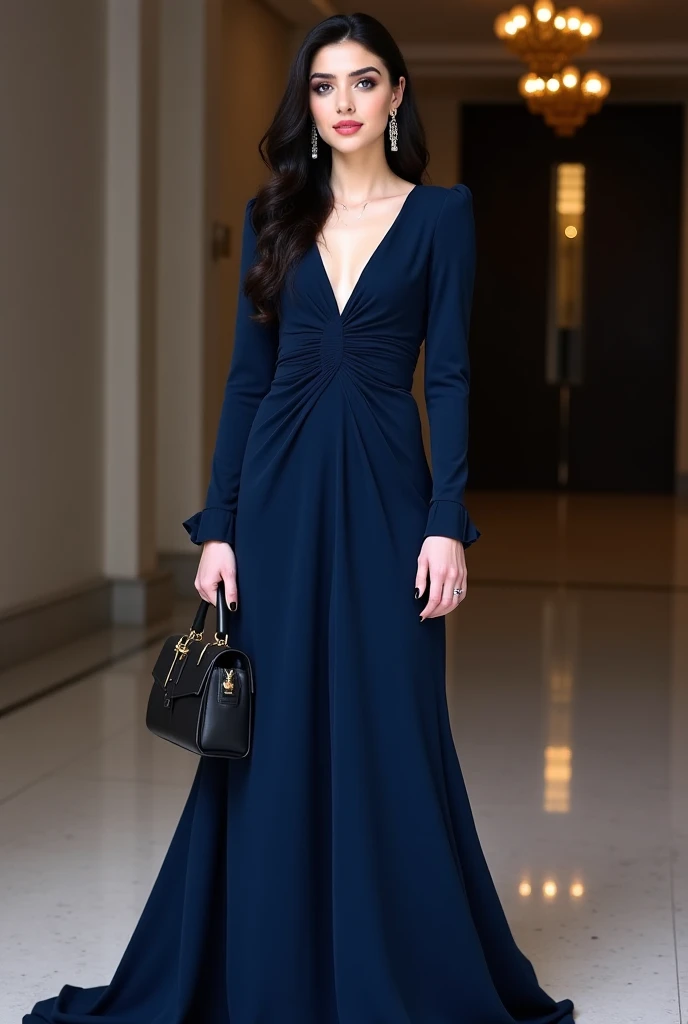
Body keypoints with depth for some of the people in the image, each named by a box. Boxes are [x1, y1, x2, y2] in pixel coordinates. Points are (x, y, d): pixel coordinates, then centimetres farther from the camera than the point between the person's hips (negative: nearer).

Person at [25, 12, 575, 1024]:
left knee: (392, 732, 1)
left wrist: (448, 523, -12)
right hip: (281, 489, 2)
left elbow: (449, 376, -3)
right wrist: (218, 526, 0)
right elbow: (248, 376, 7)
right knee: (275, 735, 5)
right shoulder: (275, 215, 9)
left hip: (382, 487, -2)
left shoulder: (440, 213, 3)